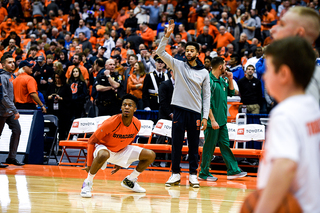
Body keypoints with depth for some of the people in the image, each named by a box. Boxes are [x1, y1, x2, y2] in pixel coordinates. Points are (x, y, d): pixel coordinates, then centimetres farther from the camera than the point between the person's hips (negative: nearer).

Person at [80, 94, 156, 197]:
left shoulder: (137, 124, -12)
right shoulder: (111, 123, -29)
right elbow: (92, 141, -21)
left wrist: (120, 162, 12)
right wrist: (89, 164, -22)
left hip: (121, 150, 6)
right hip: (104, 148, -6)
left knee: (151, 155, -3)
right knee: (103, 155, -44)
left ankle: (129, 181, 14)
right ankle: (88, 183, -23)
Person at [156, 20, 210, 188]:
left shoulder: (204, 72, 8)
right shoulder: (178, 65, 7)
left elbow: (206, 96, 9)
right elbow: (160, 53, -1)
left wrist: (205, 117, 1)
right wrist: (167, 35, -12)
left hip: (195, 111, 0)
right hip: (179, 109, 0)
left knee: (194, 145, 4)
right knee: (176, 143, 1)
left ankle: (193, 174, 11)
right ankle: (175, 174, 9)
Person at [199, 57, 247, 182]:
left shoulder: (222, 80, 12)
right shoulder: (209, 81, -15)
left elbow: (231, 92, 24)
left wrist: (230, 79, 7)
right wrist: (212, 120, -22)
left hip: (222, 121, 9)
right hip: (213, 122, -9)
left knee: (225, 145, 11)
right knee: (209, 147, -1)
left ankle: (233, 171, 15)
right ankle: (204, 174, 7)